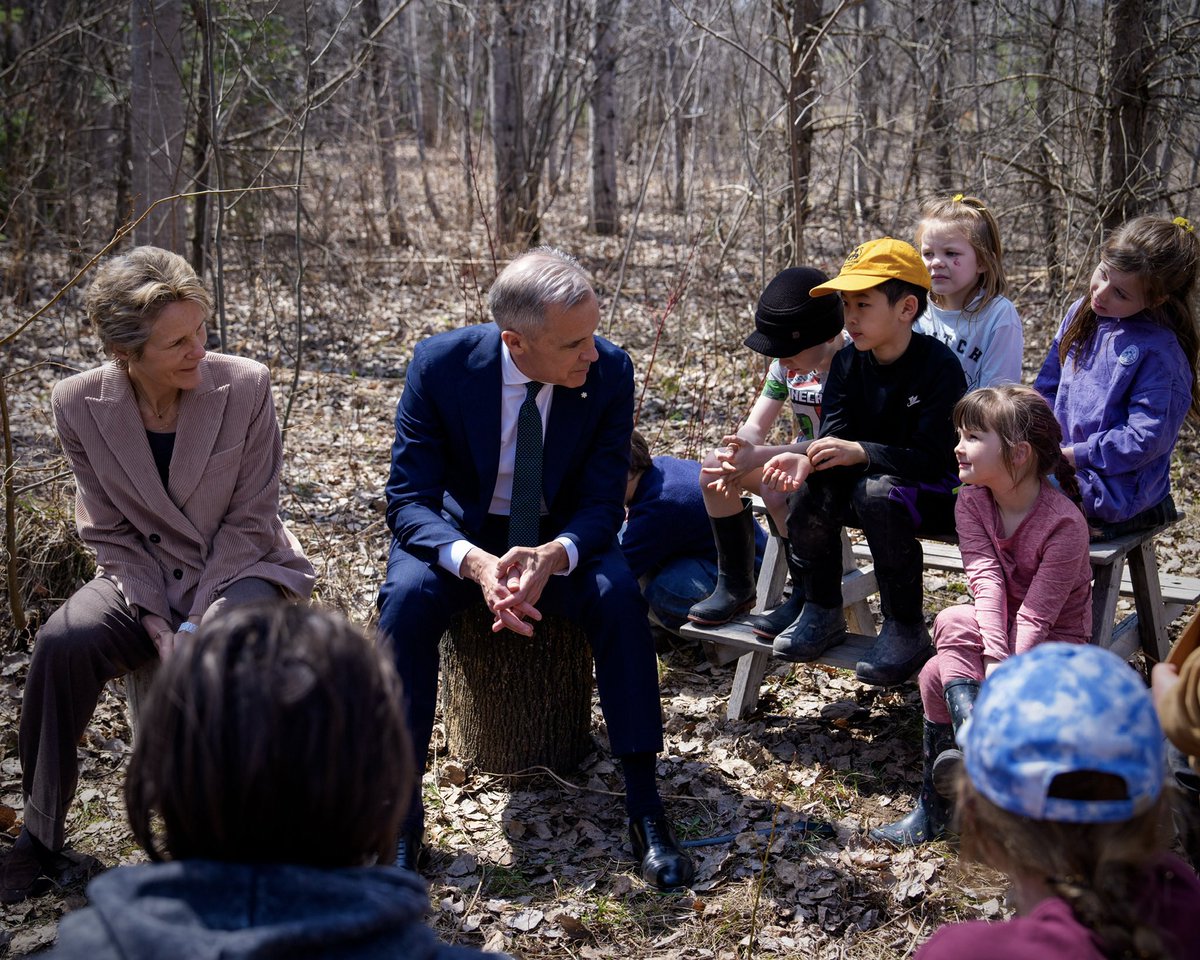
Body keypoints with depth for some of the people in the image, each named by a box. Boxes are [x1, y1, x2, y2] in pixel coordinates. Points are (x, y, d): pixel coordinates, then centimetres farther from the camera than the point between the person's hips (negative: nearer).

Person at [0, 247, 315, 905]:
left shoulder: (245, 386, -14)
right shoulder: (80, 405, -8)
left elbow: (250, 522, -10)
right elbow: (109, 533, -3)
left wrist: (195, 627, -19)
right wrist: (161, 628, -16)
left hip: (240, 568, -2)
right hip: (142, 580, 2)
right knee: (63, 641, -26)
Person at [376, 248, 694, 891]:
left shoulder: (608, 372, -17)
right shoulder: (440, 365, -20)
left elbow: (602, 503, -13)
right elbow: (409, 498, -19)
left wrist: (552, 557, -37)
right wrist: (474, 562, -41)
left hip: (562, 539, 1)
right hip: (460, 535, 0)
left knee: (619, 594, -30)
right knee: (408, 597, -32)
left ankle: (645, 807, -21)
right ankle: (400, 807, -20)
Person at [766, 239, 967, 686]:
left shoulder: (939, 365, -19)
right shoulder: (847, 363, 1)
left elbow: (930, 457, -25)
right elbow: (835, 433, -6)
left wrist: (859, 452, -35)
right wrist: (807, 459, -30)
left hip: (935, 493, -6)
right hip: (868, 478, 6)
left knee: (877, 491, -35)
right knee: (810, 484, -20)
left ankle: (906, 629, -20)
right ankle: (822, 613, -4)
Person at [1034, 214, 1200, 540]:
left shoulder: (1160, 352, -15)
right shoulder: (1081, 314, 6)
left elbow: (1144, 439, -18)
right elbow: (1048, 387, 14)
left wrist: (1071, 455, -17)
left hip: (1114, 493, -8)